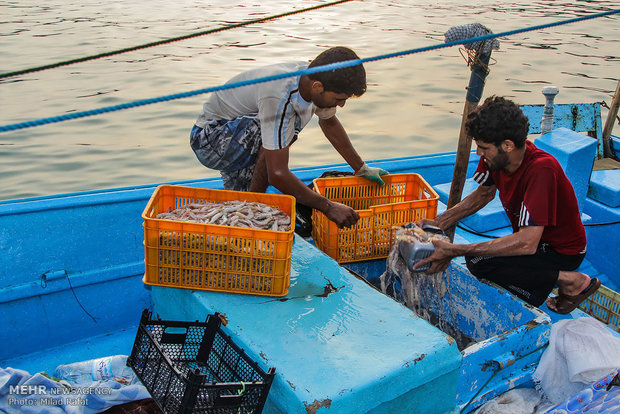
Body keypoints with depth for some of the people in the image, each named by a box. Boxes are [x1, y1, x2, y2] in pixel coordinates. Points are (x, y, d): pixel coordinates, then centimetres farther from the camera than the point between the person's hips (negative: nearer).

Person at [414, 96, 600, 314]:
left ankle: (568, 280, -9)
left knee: (478, 262, -25)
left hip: (561, 252, -8)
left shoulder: (541, 169, -33)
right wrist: (440, 222, -3)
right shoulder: (496, 157, -11)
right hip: (534, 240, 8)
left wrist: (455, 250, -39)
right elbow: (484, 193, 11)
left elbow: (526, 243, -39)